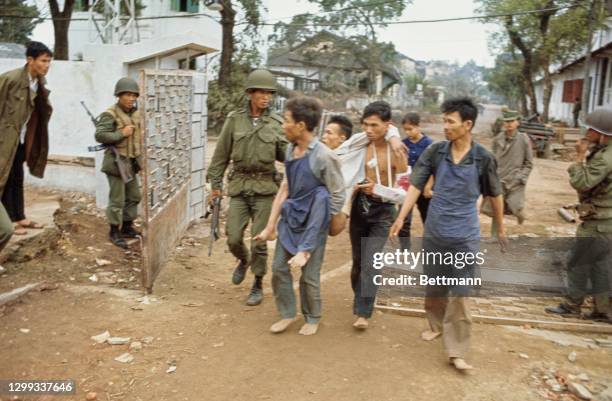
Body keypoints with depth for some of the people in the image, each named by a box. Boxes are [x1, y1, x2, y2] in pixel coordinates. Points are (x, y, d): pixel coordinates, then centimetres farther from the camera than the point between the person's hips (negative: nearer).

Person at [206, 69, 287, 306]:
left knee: (259, 240, 2)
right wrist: (215, 184, 6)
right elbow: (221, 154, 6)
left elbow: (284, 155, 5)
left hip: (265, 187, -1)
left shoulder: (277, 122, 1)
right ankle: (243, 261, 37)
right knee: (233, 238, 2)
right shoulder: (235, 119, 2)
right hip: (239, 185, 1)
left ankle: (257, 285, 21)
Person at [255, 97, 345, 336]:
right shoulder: (290, 149, 2)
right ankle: (287, 314, 29)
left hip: (312, 224, -7)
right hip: (290, 218, 7)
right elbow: (286, 186, 9)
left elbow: (338, 195, -13)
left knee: (309, 275, 5)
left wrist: (320, 223, -2)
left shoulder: (323, 157, -21)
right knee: (279, 267, 11)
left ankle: (312, 318, 29)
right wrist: (271, 225, 10)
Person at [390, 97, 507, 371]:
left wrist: (501, 229, 12)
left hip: (465, 236, -2)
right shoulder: (435, 151, -4)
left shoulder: (483, 158, -8)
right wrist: (401, 217, -13)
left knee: (459, 294, -2)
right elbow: (416, 185, -5)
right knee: (434, 287, 17)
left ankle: (456, 351, 6)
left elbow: (495, 195, 4)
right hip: (434, 232, 3)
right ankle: (436, 325, 40)